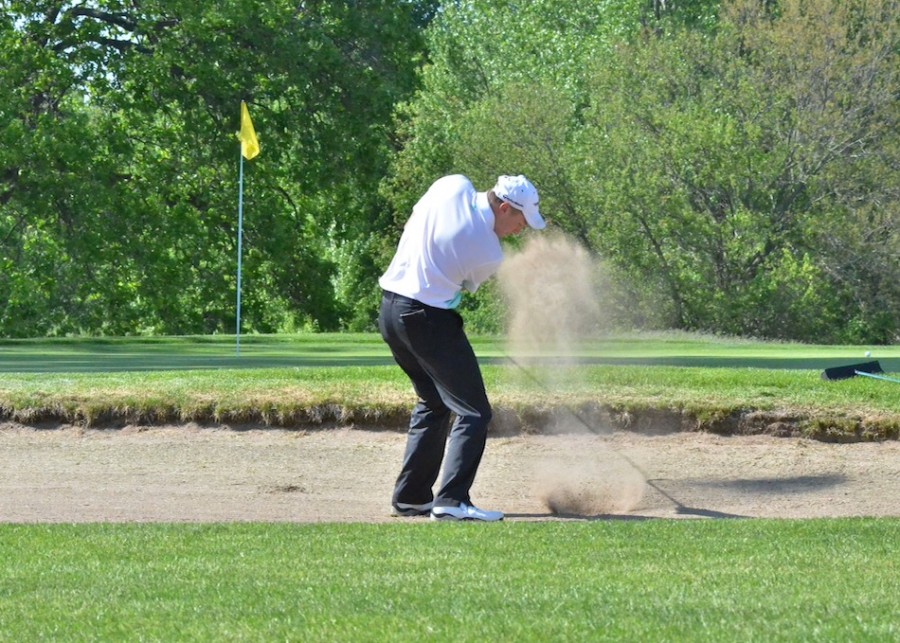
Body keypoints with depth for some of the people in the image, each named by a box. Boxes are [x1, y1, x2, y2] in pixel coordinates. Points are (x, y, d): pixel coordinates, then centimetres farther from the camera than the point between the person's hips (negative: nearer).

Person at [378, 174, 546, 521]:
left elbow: (412, 223, 14)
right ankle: (451, 501, -19)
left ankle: (410, 497, 20)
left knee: (434, 404, 21)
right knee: (473, 411, -6)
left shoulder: (453, 186, -2)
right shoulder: (489, 254, -14)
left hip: (389, 310, 8)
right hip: (428, 319, -8)